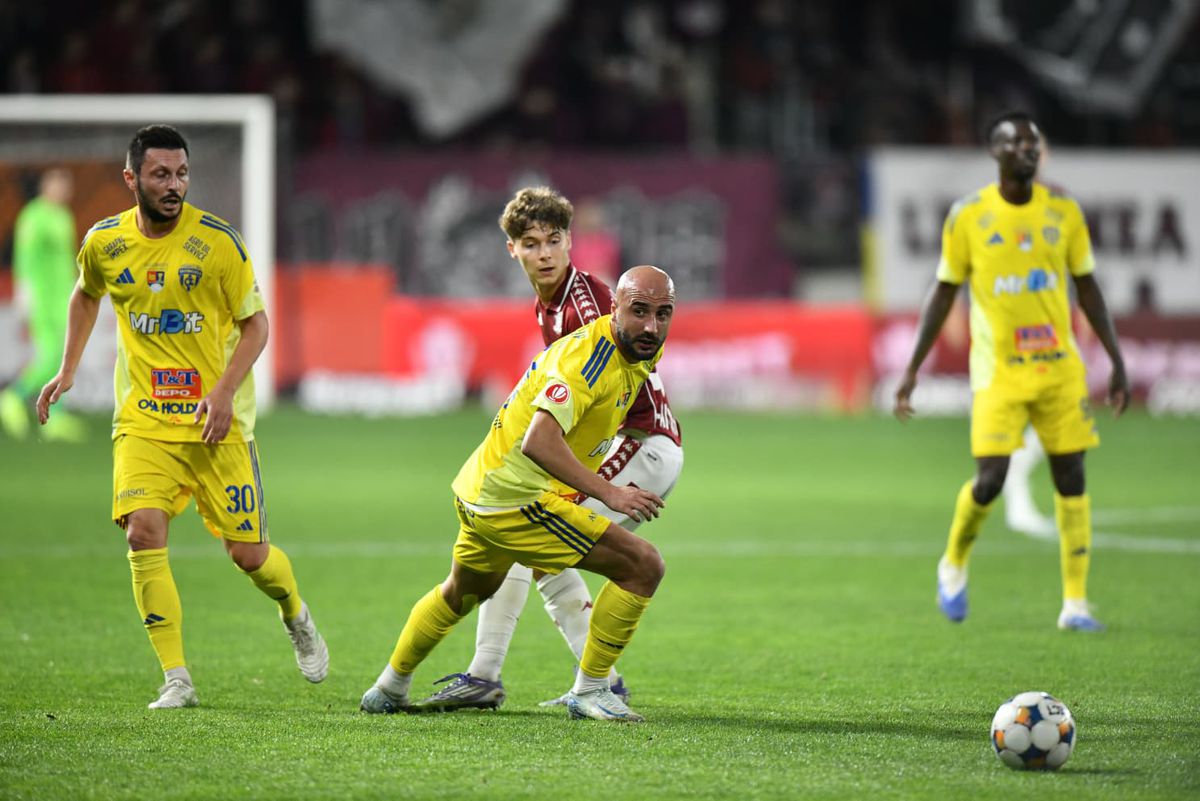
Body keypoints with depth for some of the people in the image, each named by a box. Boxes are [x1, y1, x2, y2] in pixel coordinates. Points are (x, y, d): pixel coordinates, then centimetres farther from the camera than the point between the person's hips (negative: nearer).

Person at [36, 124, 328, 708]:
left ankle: (296, 617, 35)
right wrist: (68, 370, 17)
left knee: (248, 554, 0)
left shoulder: (217, 241, -10)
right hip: (143, 420, 2)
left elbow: (255, 324, -3)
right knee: (144, 533, -20)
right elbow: (86, 295, 23)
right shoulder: (104, 243, -1)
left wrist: (225, 392, -16)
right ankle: (176, 680, -13)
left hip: (217, 421, -2)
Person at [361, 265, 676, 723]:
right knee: (643, 566, -12)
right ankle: (588, 693, -2)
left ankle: (387, 692, 53)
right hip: (516, 498, -11)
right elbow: (539, 441, -35)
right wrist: (609, 494, -39)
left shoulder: (643, 353, 4)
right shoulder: (588, 354, -25)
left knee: (462, 593, 34)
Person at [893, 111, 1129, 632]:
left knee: (1071, 477, -1)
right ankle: (954, 565, 19)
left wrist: (1117, 362, 7)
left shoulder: (1063, 211, 3)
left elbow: (1087, 287, 10)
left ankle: (1075, 604, 5)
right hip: (998, 369, -3)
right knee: (990, 481, -11)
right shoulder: (968, 216, -3)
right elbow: (943, 293, 4)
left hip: (1060, 367, 3)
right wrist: (912, 370, 1)